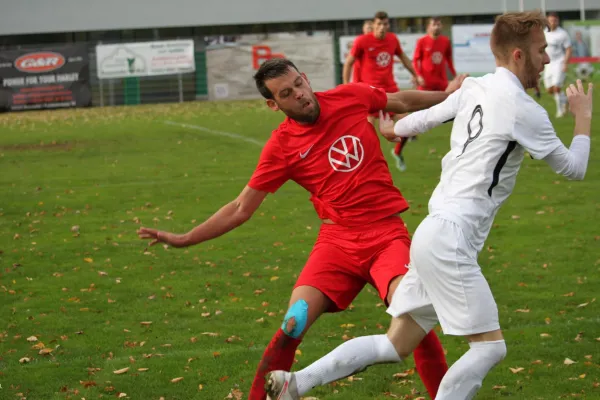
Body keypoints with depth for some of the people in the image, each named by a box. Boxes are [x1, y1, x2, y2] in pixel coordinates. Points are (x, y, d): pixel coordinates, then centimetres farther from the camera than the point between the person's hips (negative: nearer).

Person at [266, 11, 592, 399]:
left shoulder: (474, 88, 10)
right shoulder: (525, 110, -11)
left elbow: (427, 116, 25)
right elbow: (573, 168, -2)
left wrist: (394, 128, 46)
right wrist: (583, 116, 15)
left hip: (435, 234, 9)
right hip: (450, 239, -9)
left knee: (397, 346, 12)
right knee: (489, 346, -5)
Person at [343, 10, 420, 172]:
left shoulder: (393, 39, 4)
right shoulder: (362, 41, -10)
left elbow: (403, 58, 22)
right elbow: (348, 63, -2)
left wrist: (415, 75, 26)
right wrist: (346, 86, -8)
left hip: (391, 88, 4)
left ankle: (398, 152, 24)